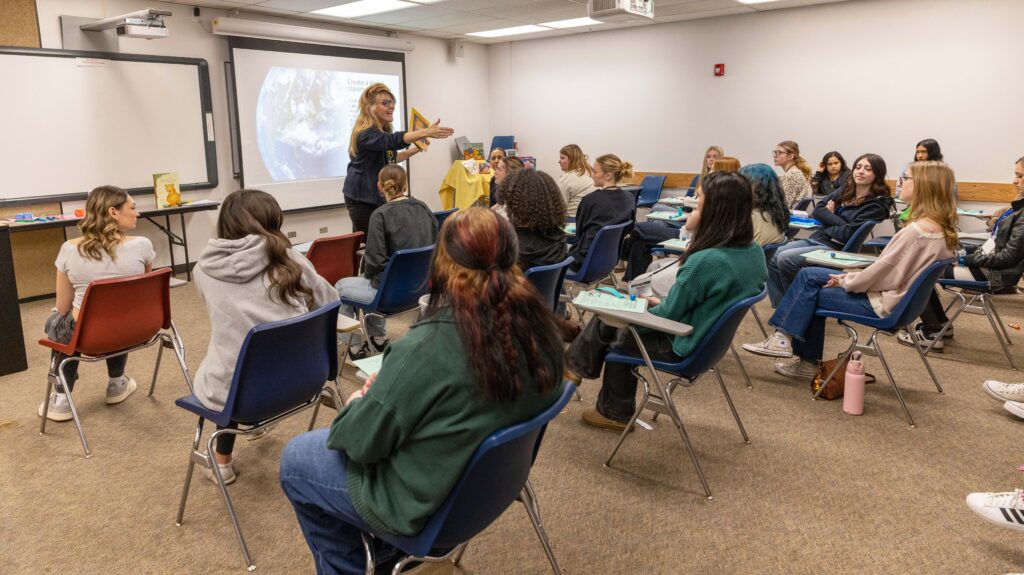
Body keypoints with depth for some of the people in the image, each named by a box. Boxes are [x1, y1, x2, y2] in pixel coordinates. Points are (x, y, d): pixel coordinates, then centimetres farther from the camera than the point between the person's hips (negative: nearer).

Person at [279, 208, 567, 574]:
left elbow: (360, 442, -21)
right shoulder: (539, 327, -12)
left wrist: (356, 404, 2)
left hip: (426, 504, -7)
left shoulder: (426, 349, -33)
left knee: (294, 459, 16)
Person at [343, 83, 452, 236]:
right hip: (361, 198, -8)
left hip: (379, 195, 9)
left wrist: (416, 150, 16)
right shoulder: (365, 134, -23)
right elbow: (394, 140, -40)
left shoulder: (383, 130, 9)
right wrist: (427, 132, -49)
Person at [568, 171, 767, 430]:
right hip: (710, 336, 8)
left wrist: (652, 304, 0)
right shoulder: (755, 252, -6)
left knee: (616, 336, 17)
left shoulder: (706, 260, -32)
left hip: (682, 347, -8)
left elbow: (669, 314, -22)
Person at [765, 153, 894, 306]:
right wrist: (838, 221, -9)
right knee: (772, 257, -9)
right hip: (816, 238, 8)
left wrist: (829, 217, -2)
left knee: (785, 259, -25)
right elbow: (817, 210, 8)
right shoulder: (846, 191, 13)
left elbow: (849, 233, -17)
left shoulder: (876, 204, -8)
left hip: (836, 248, -8)